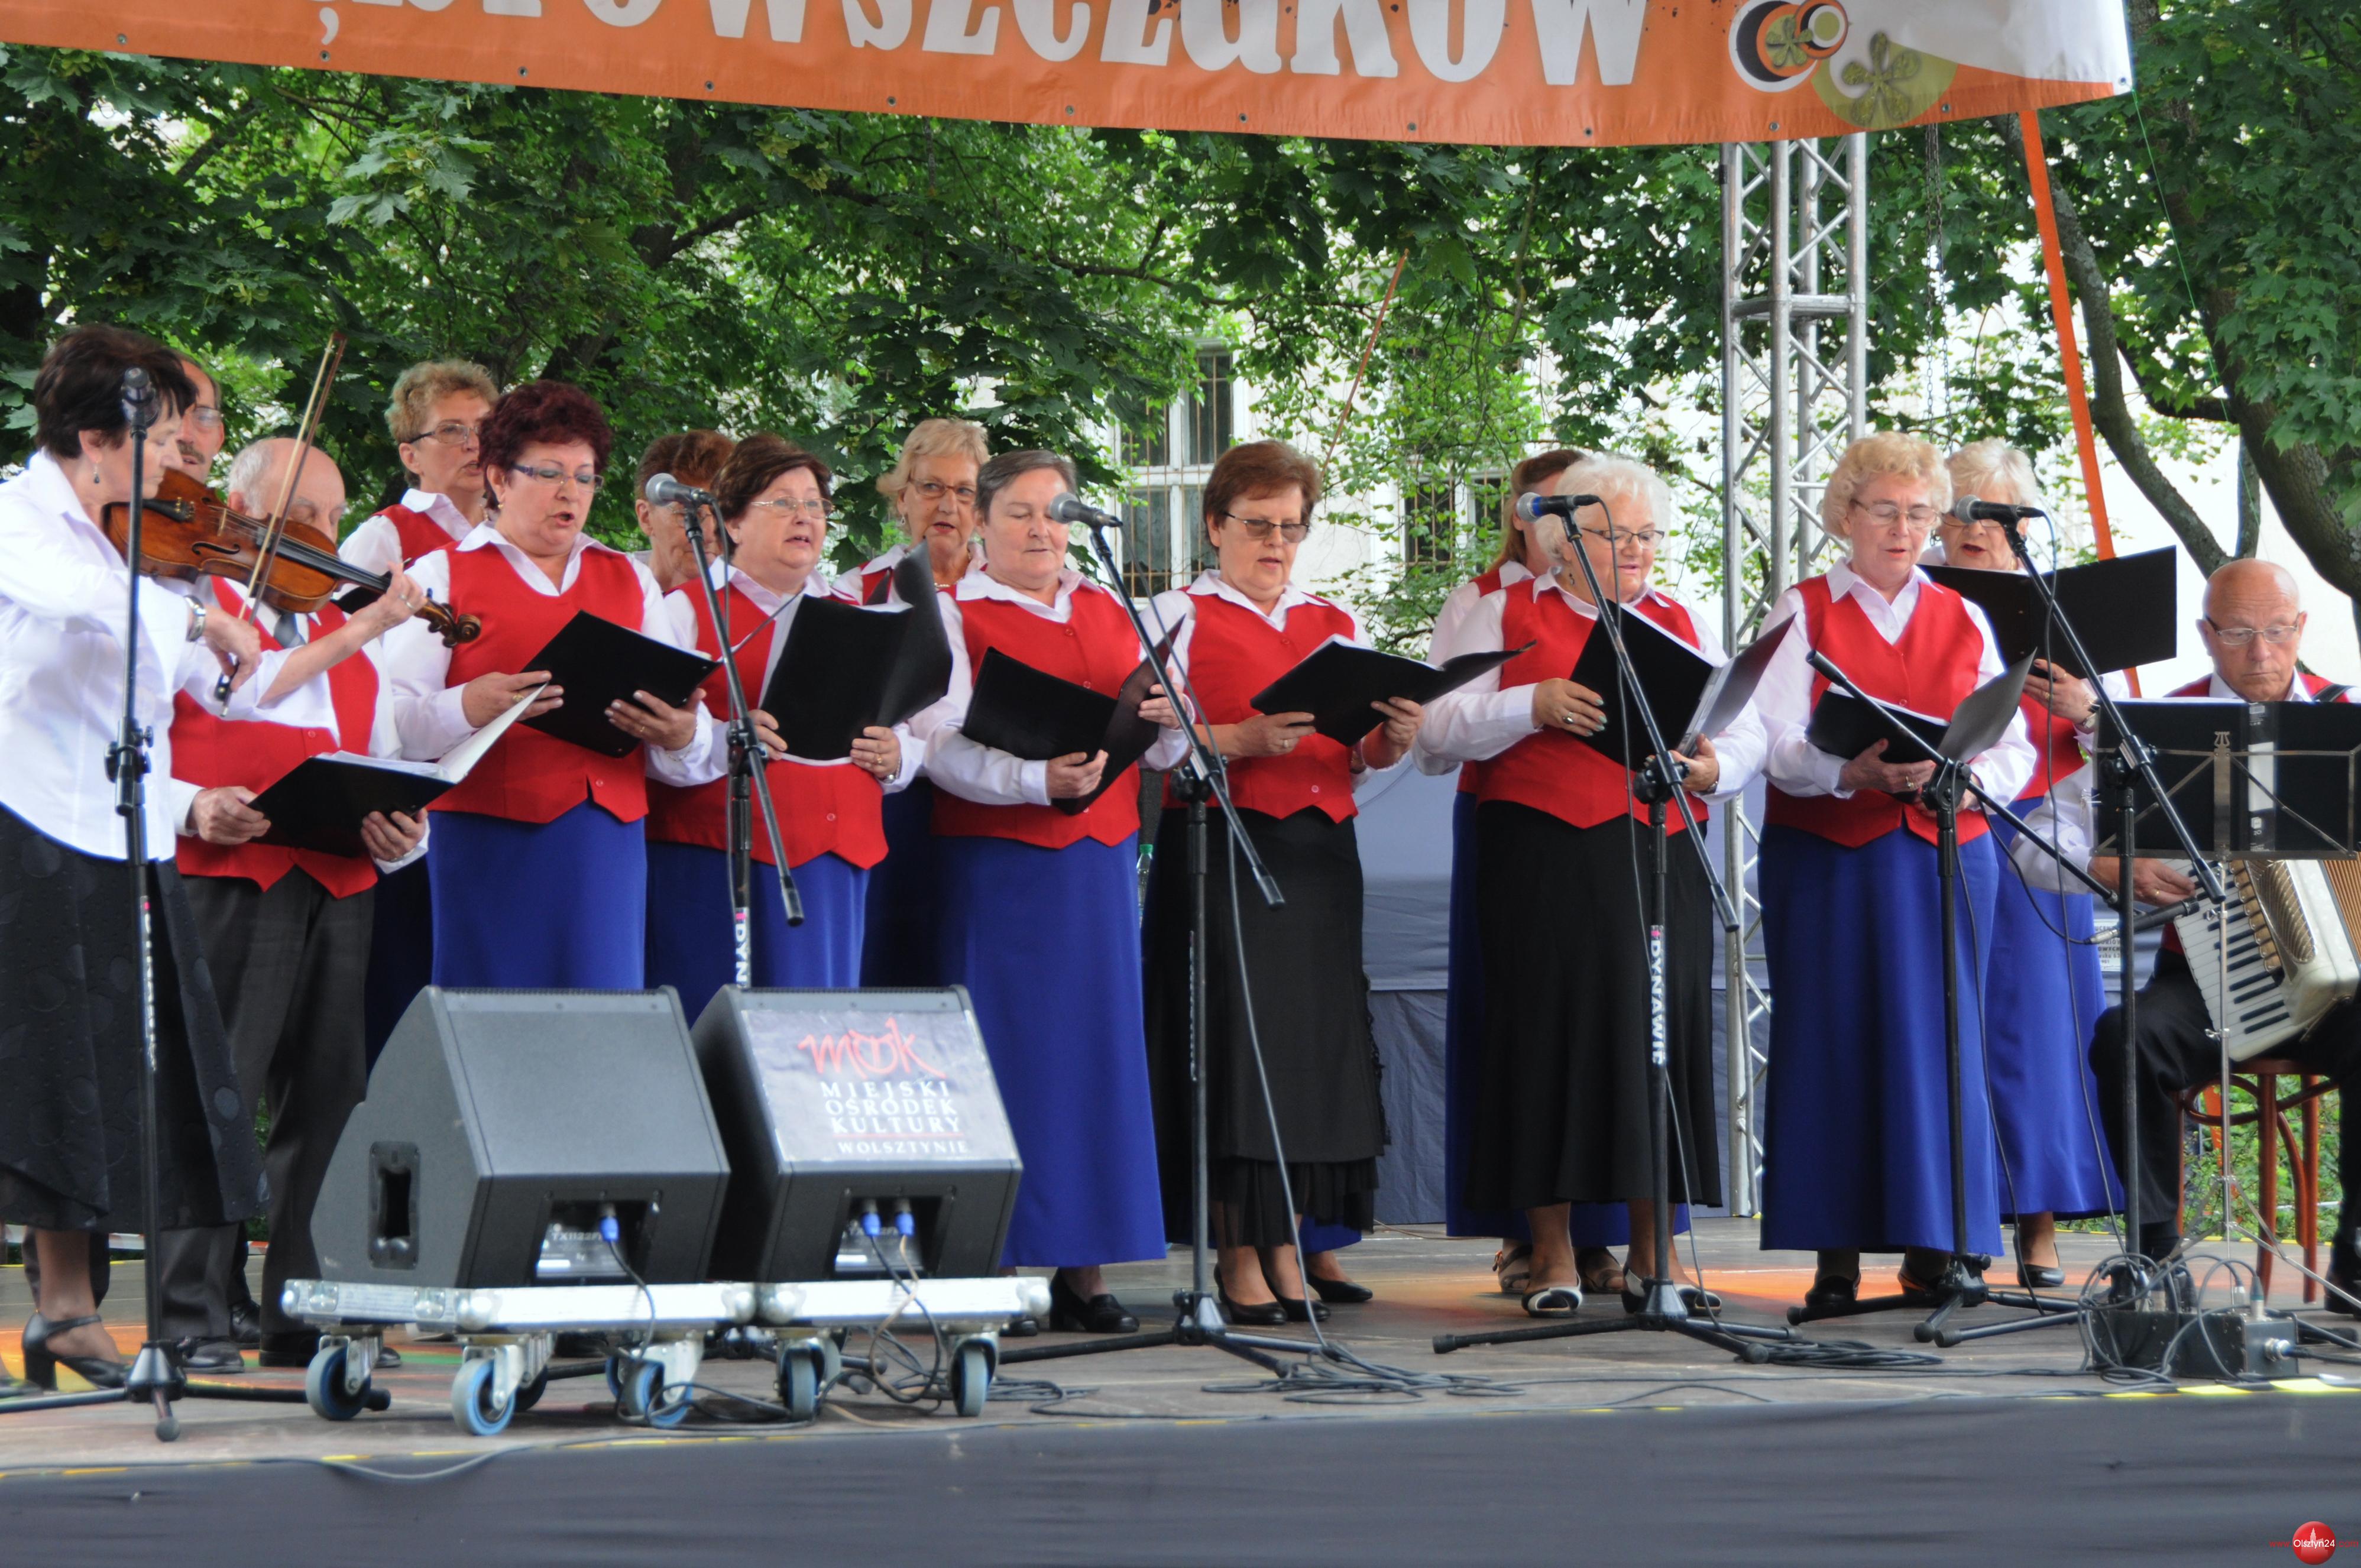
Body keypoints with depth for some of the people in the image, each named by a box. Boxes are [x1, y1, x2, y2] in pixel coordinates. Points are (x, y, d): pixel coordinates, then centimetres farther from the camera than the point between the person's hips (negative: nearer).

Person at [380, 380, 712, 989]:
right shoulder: (443, 575, 7)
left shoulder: (630, 580, 21)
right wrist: (466, 709, -25)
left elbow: (683, 717, 13)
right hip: (491, 834, -4)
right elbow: (391, 720, -5)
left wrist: (681, 734, -11)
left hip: (610, 839, 4)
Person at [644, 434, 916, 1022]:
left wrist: (894, 757, 2)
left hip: (836, 859, 5)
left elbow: (908, 728, 24)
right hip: (716, 861, -5)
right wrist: (726, 741, -25)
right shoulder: (688, 611, 3)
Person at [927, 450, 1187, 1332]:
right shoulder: (952, 615, 0)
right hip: (999, 856, -5)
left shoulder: (1111, 613, 16)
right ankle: (997, 1267, -4)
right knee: (1010, 1050, -6)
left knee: (1099, 1048, 2)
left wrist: (1167, 719, -10)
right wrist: (1038, 778, -29)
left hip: (1102, 858, 5)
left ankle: (1084, 1273, 5)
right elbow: (946, 748, -13)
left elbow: (1162, 754, 13)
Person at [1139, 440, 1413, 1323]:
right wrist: (1245, 740, -22)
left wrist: (1391, 741, -7)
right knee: (1235, 1043, -8)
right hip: (1220, 847, -5)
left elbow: (1359, 761, 15)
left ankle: (1289, 1251, 9)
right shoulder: (1181, 617, 2)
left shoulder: (1336, 625, 18)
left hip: (1320, 855, 5)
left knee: (1316, 1043, 2)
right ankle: (1240, 1263, -3)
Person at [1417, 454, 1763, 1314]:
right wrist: (1532, 705, -15)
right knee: (1549, 1027, -4)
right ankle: (1552, 1254, 3)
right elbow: (1440, 729, 0)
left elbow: (1747, 734, 13)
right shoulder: (1506, 616, 9)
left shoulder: (1682, 623, 18)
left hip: (1660, 859, 2)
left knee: (1662, 1028, -3)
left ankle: (1655, 1250, 5)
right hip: (1544, 862, -2)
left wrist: (1714, 769, -9)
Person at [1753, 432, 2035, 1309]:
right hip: (1825, 860, -2)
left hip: (1945, 855, 2)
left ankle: (1933, 1248, 3)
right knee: (1833, 1045, -5)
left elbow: (2016, 753, 6)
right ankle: (1835, 1258, -3)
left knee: (1937, 1043, -1)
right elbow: (1777, 745, -8)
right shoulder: (1802, 612, 5)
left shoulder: (1964, 621, 14)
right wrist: (1857, 770, -27)